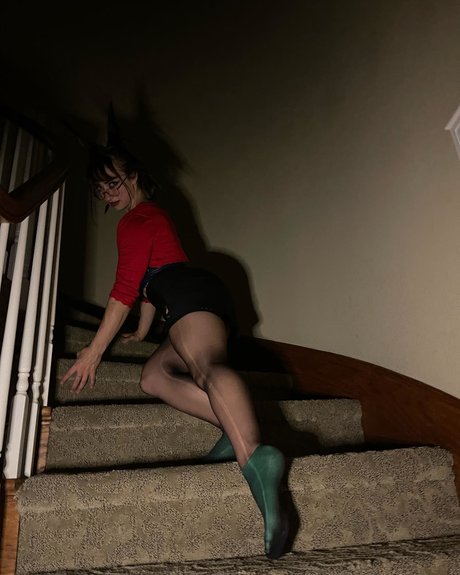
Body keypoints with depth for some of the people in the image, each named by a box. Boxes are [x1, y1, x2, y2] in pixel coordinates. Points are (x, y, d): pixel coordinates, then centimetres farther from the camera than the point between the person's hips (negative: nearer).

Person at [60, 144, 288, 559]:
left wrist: (95, 350, 1)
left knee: (209, 368, -35)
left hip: (191, 296, -10)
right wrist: (141, 332, 49)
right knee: (154, 377, -3)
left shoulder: (136, 220, 6)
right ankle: (237, 430, -24)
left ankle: (253, 455, -63)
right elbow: (150, 278, 43)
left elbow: (126, 288, -2)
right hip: (211, 304, 10)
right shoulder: (153, 214, 38)